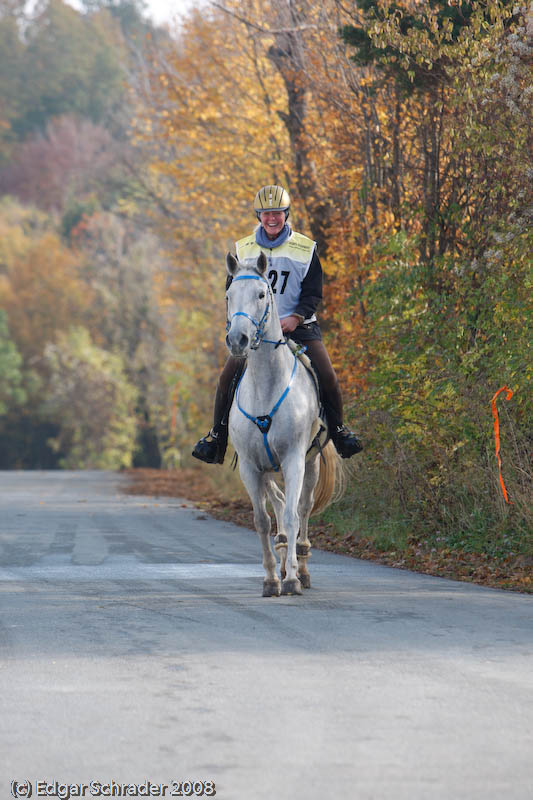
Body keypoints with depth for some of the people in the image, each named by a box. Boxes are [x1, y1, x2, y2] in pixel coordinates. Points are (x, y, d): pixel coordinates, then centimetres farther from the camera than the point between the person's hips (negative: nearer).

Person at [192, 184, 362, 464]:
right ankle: (217, 435, -2)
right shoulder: (243, 250, 7)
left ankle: (338, 430, 7)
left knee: (326, 375, -15)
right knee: (228, 376, -15)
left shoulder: (305, 249, 2)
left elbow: (313, 293, 0)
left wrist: (296, 317, -18)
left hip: (298, 326, -1)